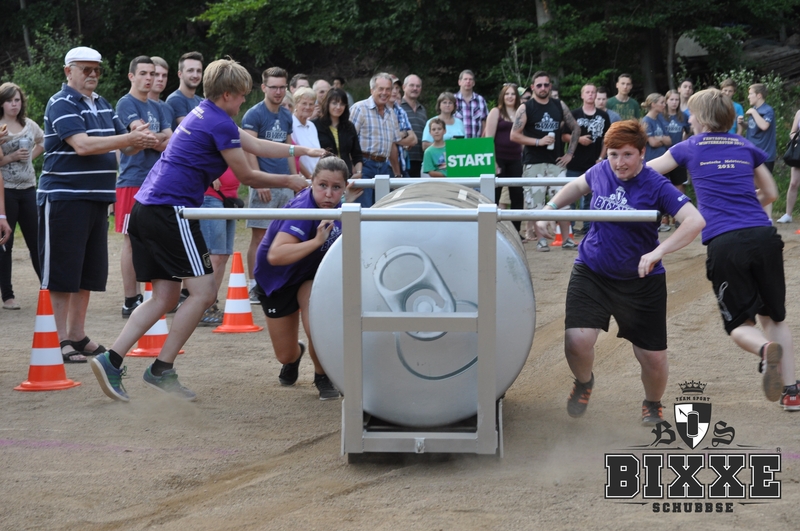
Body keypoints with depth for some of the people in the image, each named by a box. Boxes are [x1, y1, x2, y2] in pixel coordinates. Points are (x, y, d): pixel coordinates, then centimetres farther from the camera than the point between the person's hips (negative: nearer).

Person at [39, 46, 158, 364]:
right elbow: (82, 145, -22)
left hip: (97, 199, 8)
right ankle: (61, 341, 0)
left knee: (89, 272, 10)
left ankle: (77, 335, 19)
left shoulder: (102, 105, 16)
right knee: (62, 271, -4)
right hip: (64, 197, -8)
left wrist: (140, 140, -5)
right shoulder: (61, 105, -9)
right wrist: (131, 138, -22)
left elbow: (125, 147, 18)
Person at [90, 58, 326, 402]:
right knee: (203, 292, -5)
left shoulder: (205, 113, 21)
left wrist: (300, 150, 31)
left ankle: (111, 360, -1)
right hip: (171, 210, -10)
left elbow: (255, 145, 30)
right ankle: (161, 370, -5)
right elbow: (247, 177, -2)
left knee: (165, 297, 10)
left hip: (146, 207, 10)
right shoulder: (220, 124, -9)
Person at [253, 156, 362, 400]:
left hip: (310, 275, 3)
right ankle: (295, 354, 51)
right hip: (275, 279, -3)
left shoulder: (333, 206, -15)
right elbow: (275, 255, -50)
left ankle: (323, 377, 2)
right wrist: (317, 241, -53)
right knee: (285, 355, 10)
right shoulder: (302, 210, -37)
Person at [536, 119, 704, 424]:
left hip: (641, 281, -2)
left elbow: (695, 221, -28)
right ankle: (583, 382, 19)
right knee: (577, 341, -18)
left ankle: (652, 404, 37)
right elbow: (578, 186, 23)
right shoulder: (601, 172, -2)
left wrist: (658, 251, -39)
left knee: (653, 358, 2)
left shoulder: (656, 187, -17)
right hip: (592, 273, 2)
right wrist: (550, 209, 9)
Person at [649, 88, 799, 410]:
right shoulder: (747, 148, 18)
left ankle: (766, 349, -28)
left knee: (739, 323, 7)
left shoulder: (690, 148, 12)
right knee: (773, 316, 17)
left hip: (725, 242, -2)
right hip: (764, 236, 2)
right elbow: (771, 194, 26)